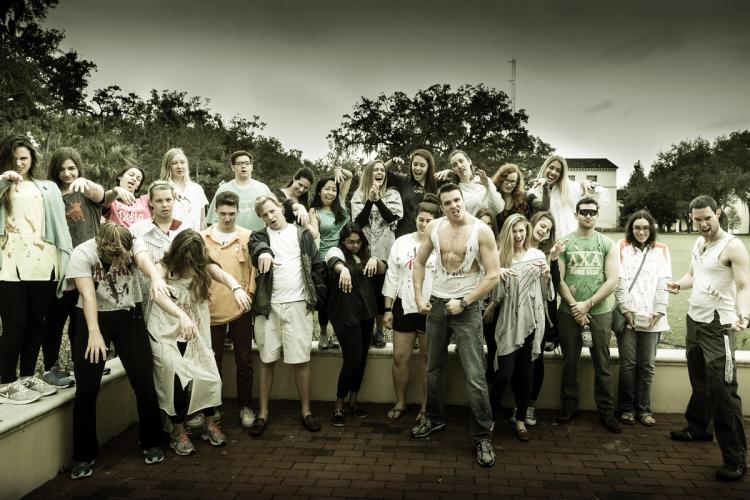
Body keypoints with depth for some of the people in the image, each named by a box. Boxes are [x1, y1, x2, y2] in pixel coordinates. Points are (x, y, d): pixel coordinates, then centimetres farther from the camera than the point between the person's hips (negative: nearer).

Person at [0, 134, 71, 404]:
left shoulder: (48, 188, 16)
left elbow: (59, 226, 11)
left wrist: (65, 260, 3)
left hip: (43, 265, 3)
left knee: (37, 322, 8)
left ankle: (28, 376, 21)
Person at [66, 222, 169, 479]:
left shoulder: (134, 244, -13)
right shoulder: (82, 254, -17)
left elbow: (144, 260, -34)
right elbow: (88, 294, -23)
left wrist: (155, 277, -57)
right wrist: (94, 333, -32)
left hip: (129, 316, 1)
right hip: (93, 319, -1)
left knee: (144, 383, 2)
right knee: (86, 389, -1)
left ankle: (152, 443, 20)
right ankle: (84, 455, 17)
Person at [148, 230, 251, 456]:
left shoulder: (204, 267, -3)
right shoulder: (164, 268, -11)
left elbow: (222, 274, -26)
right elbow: (157, 294, -32)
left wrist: (236, 288, -50)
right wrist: (181, 315, -49)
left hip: (196, 334, 3)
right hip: (165, 334, -3)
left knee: (209, 377, -4)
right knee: (179, 380, -13)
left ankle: (209, 425, 21)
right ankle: (178, 432, 9)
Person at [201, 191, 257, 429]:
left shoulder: (247, 237, 1)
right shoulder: (203, 237, 2)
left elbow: (254, 267, 1)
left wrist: (249, 293, -6)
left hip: (240, 308, 0)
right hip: (212, 308, 1)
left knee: (244, 360, 8)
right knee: (213, 360, 11)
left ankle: (245, 406, 22)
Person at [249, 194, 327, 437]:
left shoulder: (303, 234, 9)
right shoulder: (260, 236, 7)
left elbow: (318, 267, 7)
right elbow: (257, 246, -18)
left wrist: (316, 298, -1)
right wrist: (263, 253, -42)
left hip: (298, 305, 0)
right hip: (268, 306, 1)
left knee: (301, 360, 3)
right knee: (267, 360, 6)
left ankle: (306, 410, 17)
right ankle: (263, 413, 18)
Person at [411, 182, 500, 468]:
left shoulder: (481, 231, -12)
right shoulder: (434, 227, 0)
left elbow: (493, 275, -13)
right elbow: (419, 262, 12)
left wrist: (463, 302, -14)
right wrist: (418, 296, 3)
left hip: (466, 307, -4)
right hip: (436, 304, 4)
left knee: (475, 376, -6)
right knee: (434, 368, 17)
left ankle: (482, 436, 7)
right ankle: (434, 418, 36)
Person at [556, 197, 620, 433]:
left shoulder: (607, 244, 4)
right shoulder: (564, 243, 4)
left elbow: (612, 281, -2)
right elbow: (559, 279, -1)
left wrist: (588, 304, -9)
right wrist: (574, 306, -10)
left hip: (600, 311, 0)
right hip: (569, 312, 0)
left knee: (602, 365, 5)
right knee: (570, 362, 9)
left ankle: (606, 411, 17)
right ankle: (569, 407, 22)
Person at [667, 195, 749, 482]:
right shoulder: (699, 243, 10)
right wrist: (679, 284, -1)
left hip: (718, 326, -8)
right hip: (694, 320, 8)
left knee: (723, 389, -10)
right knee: (699, 381, 21)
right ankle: (699, 428, 39)